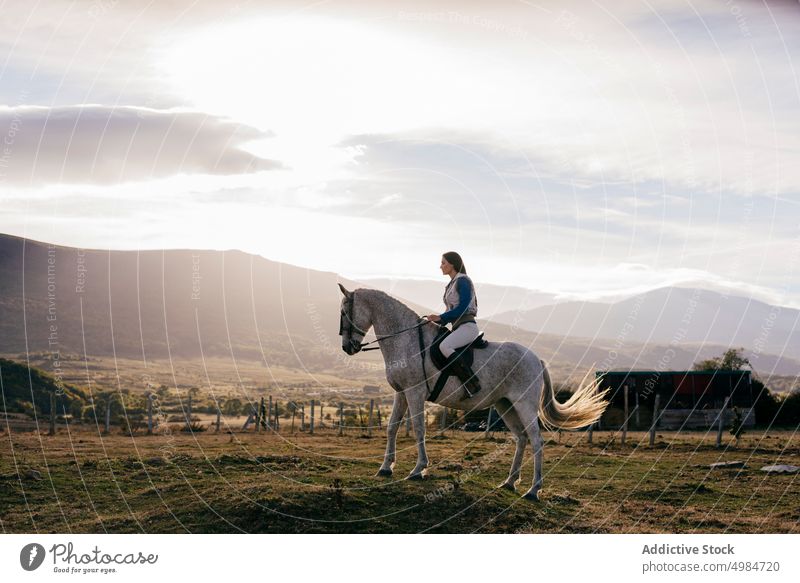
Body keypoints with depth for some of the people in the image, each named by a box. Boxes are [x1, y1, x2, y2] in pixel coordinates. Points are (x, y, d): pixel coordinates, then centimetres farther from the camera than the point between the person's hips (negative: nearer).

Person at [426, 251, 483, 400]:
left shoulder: (463, 281, -8)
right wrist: (437, 320, 9)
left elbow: (462, 308, -17)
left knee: (444, 346, -33)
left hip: (467, 326, -11)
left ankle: (472, 384, -34)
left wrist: (441, 318, -16)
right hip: (457, 327, 11)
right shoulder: (452, 284, 21)